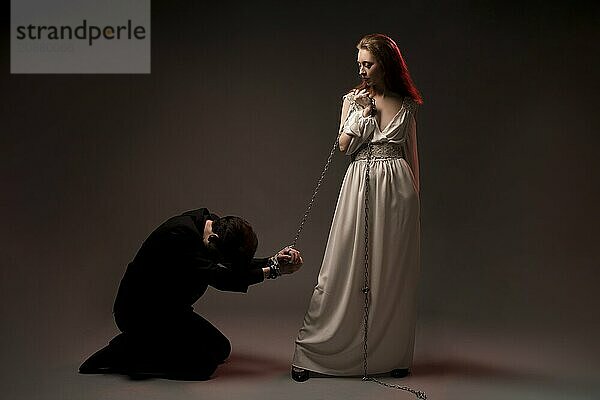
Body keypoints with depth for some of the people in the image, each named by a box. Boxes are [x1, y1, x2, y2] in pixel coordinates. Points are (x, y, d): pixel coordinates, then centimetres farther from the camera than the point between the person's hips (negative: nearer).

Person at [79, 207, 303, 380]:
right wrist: (270, 271, -30)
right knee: (205, 364, -14)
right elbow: (216, 276, -32)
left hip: (169, 306, 9)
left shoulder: (213, 224, -5)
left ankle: (135, 345, 12)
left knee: (220, 349, 12)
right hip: (141, 312, -9)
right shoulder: (180, 234, -31)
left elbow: (238, 267, 3)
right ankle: (125, 354, -4)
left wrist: (273, 261, -14)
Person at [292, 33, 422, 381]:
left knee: (393, 274, 4)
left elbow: (412, 154, 12)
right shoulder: (354, 99, 9)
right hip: (360, 186, 0)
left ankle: (393, 354, 16)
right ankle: (310, 352, 5)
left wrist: (414, 195, 9)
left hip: (397, 189, 0)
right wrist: (364, 111, -6)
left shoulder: (407, 104, 8)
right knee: (344, 270, -1)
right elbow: (344, 146, 1)